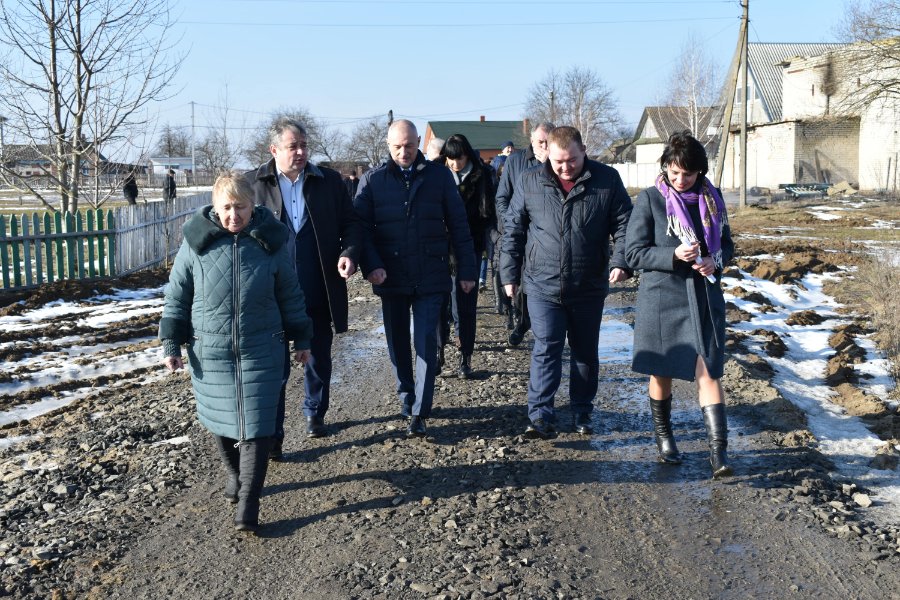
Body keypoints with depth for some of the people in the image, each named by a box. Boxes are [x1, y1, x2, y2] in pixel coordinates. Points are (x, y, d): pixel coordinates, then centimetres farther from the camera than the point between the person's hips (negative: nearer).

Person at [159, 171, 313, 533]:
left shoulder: (271, 242, -2)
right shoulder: (197, 242, -4)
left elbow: (290, 296, 7)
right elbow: (177, 296, 4)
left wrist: (301, 339, 11)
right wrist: (171, 344, 1)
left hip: (260, 351, -1)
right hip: (210, 351, 1)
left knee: (256, 425, -4)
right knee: (219, 420, 13)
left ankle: (248, 503, 4)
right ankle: (235, 474, 38)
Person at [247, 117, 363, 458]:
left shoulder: (329, 181, 3)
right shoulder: (254, 183, -1)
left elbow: (350, 222, 6)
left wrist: (349, 253, -12)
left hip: (319, 292, 2)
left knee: (319, 359, 17)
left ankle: (315, 413, 38)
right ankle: (272, 434, 11)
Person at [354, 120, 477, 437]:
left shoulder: (439, 176, 0)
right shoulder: (372, 180, 1)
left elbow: (458, 225, 3)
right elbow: (362, 227, -2)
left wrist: (466, 268, 1)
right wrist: (371, 265, -17)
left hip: (430, 277, -1)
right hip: (391, 277, 2)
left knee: (426, 343, -4)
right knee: (397, 341, 14)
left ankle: (419, 412, 0)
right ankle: (406, 395, 33)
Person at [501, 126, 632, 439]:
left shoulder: (607, 180, -3)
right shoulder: (529, 182, -2)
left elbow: (624, 225, 0)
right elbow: (512, 231, 5)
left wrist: (620, 262, -15)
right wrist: (510, 274, 4)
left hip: (589, 287, 1)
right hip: (543, 285, -1)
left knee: (586, 351, 13)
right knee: (546, 349, -6)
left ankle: (582, 413, 27)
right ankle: (541, 416, -4)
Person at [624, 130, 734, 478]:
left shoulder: (711, 198, 6)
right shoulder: (649, 199, -5)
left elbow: (726, 244, 16)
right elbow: (634, 253, -7)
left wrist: (715, 261, -7)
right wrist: (674, 255, -22)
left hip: (704, 297, 2)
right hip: (662, 298, -2)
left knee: (708, 370, -6)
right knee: (662, 372, 11)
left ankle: (718, 449, -5)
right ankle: (662, 436, 31)